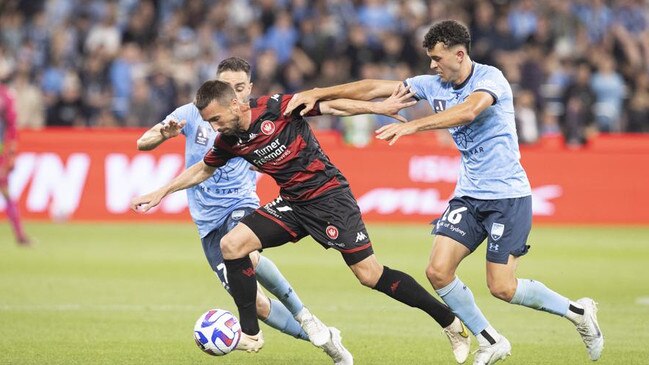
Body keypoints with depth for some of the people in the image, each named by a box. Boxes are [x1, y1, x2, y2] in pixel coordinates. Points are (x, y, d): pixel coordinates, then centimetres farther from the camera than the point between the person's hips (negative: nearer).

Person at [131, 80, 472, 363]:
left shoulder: (276, 108, -17)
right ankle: (250, 334, 2)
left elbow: (330, 105, -10)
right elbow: (203, 169, 20)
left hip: (328, 194, -6)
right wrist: (161, 192, 17)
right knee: (231, 244, -8)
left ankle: (450, 323, 1)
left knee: (370, 274, -12)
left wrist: (379, 107, -16)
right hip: (292, 204, 6)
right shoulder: (228, 141, 0)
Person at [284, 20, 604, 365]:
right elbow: (374, 88, 5)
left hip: (508, 195, -7)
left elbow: (468, 111, -36)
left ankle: (578, 311, 13)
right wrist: (317, 93, -1)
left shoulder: (490, 78, -16)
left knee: (502, 287, -10)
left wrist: (412, 125, -43)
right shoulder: (433, 85, 3)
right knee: (438, 271, -9)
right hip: (468, 195, 7)